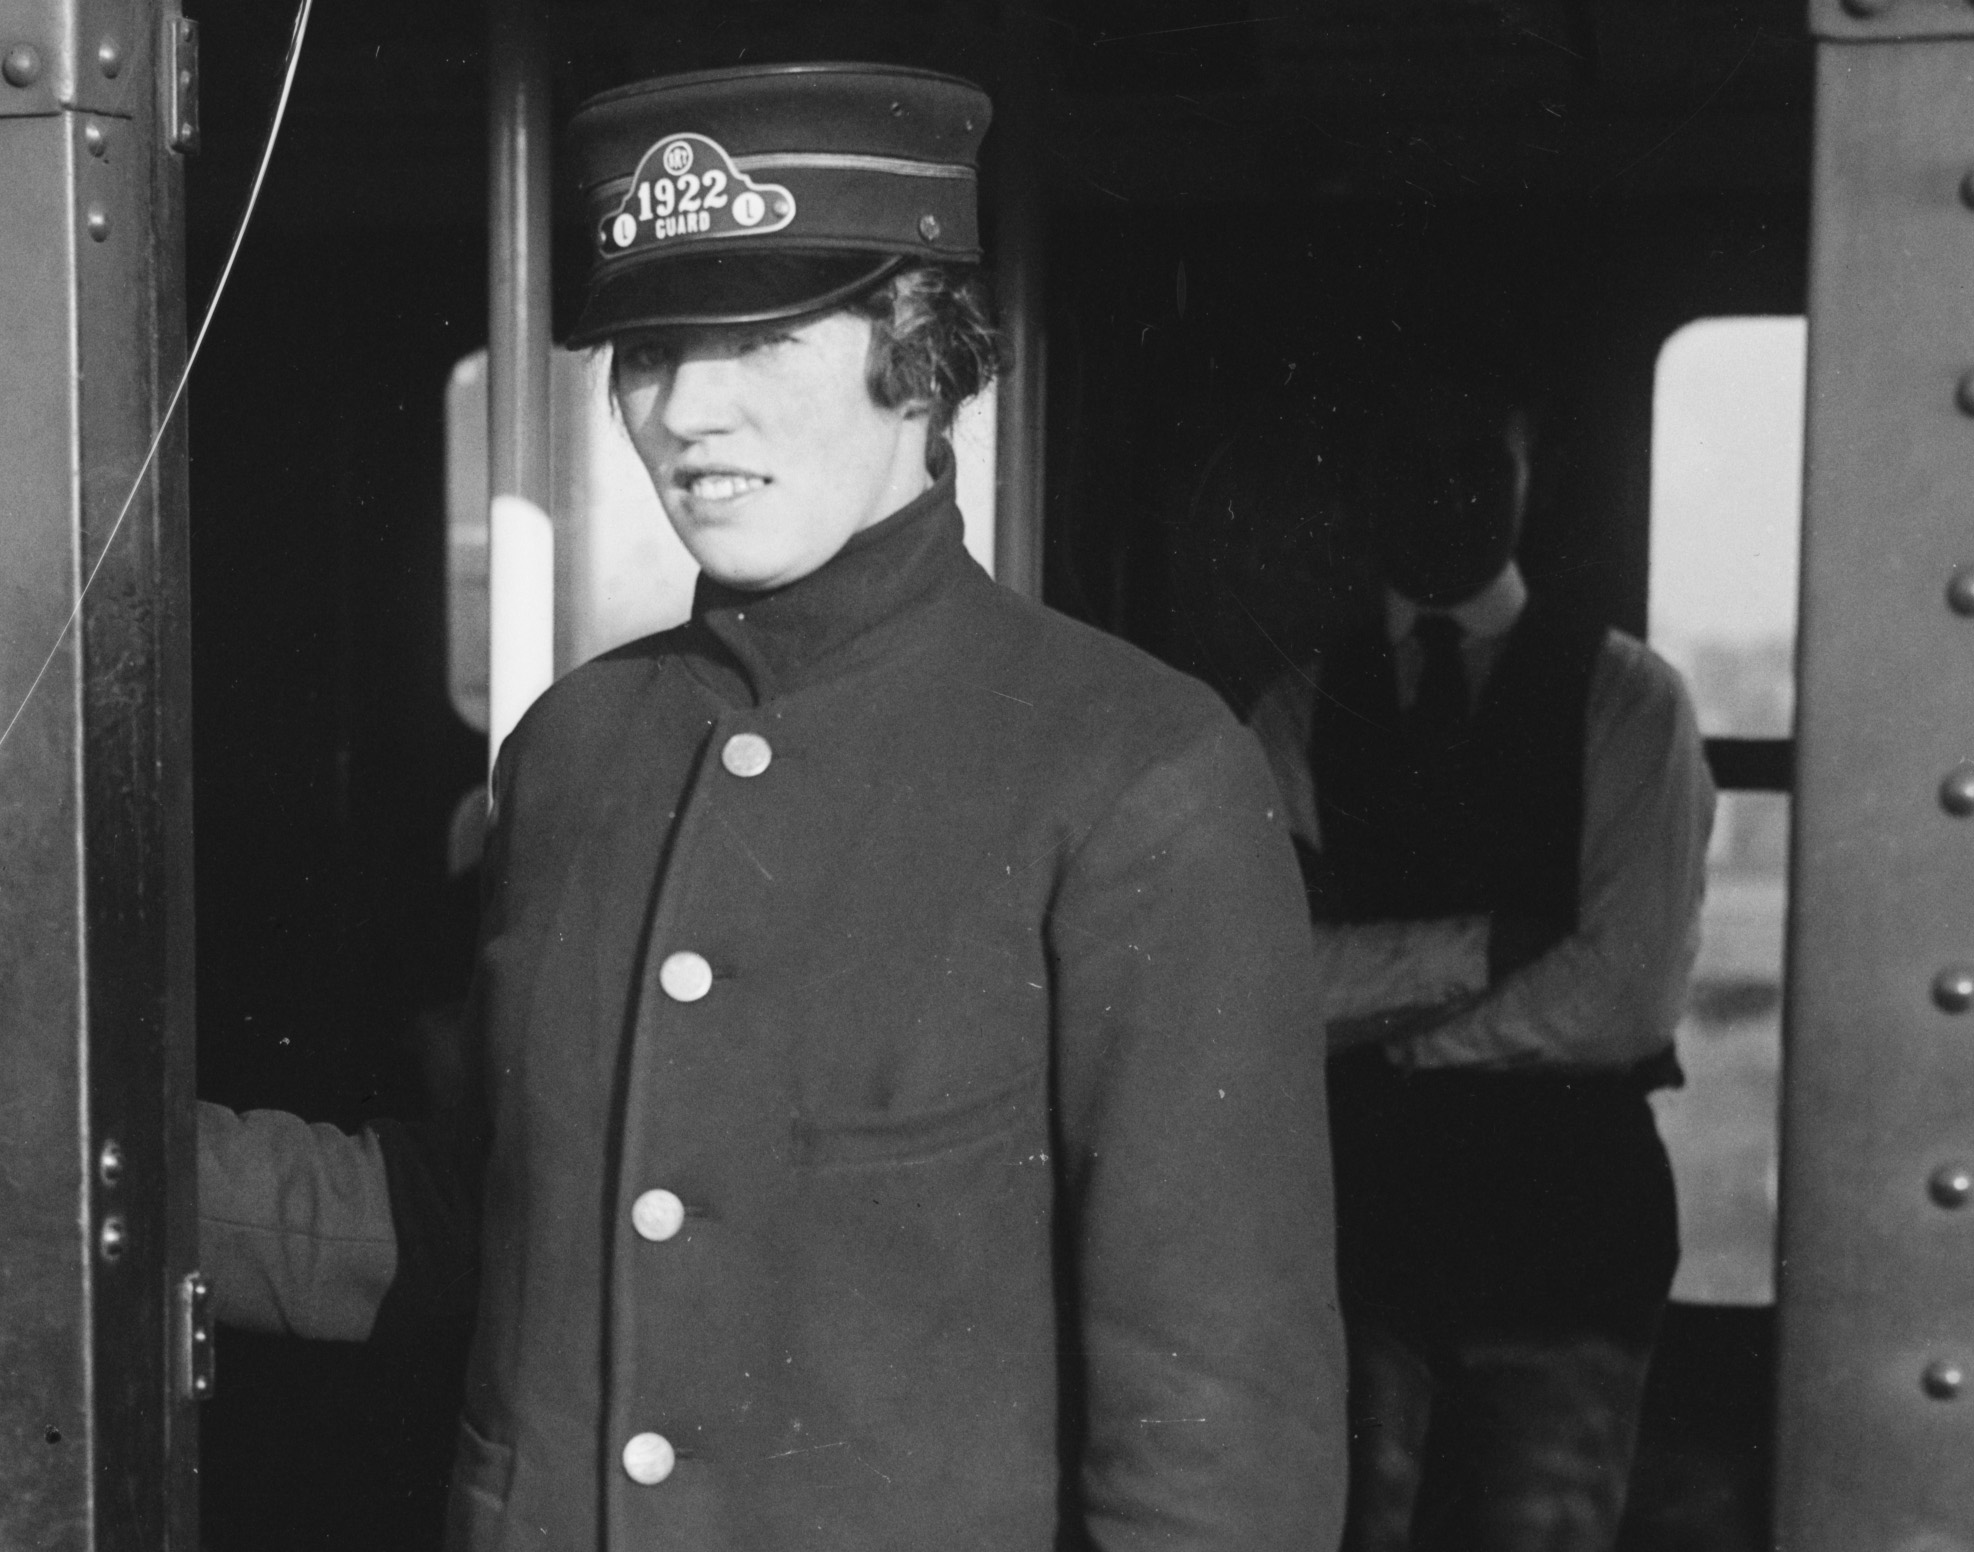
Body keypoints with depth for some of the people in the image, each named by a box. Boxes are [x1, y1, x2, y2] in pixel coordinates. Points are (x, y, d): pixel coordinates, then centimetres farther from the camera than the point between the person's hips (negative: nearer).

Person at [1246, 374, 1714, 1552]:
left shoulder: (1628, 696, -1)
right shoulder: (1300, 711, 4)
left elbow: (1627, 998, -11)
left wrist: (1387, 1036, -4)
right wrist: (1492, 943, -13)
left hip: (1565, 1205, -2)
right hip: (1358, 1201, 2)